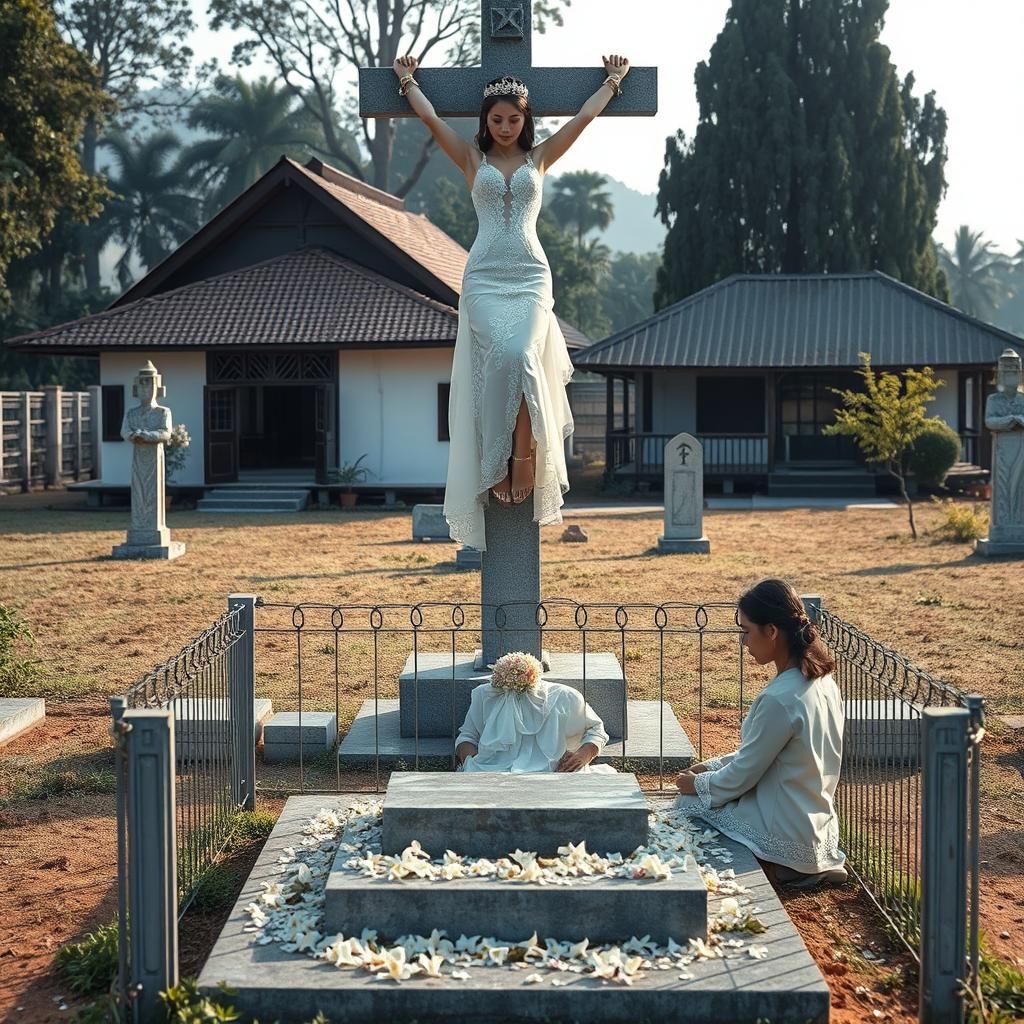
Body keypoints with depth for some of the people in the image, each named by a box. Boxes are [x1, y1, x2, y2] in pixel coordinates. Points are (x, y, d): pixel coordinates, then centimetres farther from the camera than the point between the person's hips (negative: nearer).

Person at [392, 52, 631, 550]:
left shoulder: (539, 157, 15)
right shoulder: (472, 158, 14)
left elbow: (584, 117, 15)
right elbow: (430, 117, 15)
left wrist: (613, 81, 25)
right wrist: (407, 81, 27)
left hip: (530, 276, 1)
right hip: (484, 277, 0)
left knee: (521, 356, -25)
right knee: (500, 356, -24)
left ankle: (525, 457, -16)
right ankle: (497, 467, -19)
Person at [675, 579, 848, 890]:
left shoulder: (780, 698, -27)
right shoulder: (822, 681, 2)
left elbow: (743, 775, -17)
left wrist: (698, 783, 0)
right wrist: (713, 766, 11)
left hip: (788, 835, -9)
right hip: (818, 826, 9)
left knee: (690, 801, 8)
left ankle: (781, 868, 3)